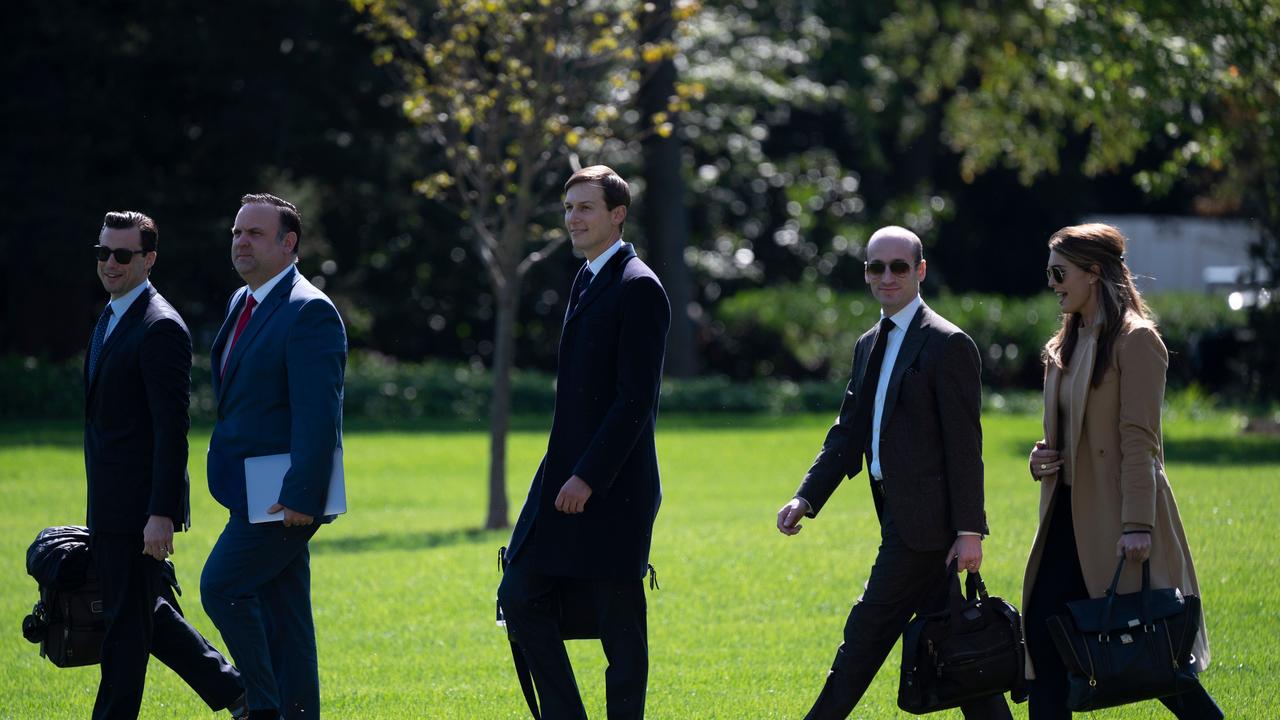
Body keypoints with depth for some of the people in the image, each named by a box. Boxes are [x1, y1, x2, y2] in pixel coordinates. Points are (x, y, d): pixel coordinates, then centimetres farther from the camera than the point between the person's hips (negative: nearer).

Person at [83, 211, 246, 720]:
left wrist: (161, 514, -24)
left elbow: (172, 428, -20)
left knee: (127, 623, -3)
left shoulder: (160, 328, -15)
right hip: (112, 506, 10)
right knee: (147, 614, 15)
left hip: (141, 506, -10)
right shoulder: (110, 319, 15)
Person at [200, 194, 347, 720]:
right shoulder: (242, 302, 15)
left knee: (222, 586, -12)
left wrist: (302, 497, -25)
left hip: (284, 493, -9)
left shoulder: (309, 312, -15)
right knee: (282, 616, 11)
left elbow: (319, 414, -21)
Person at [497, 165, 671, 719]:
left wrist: (588, 478, -20)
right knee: (521, 599, 6)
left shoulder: (638, 288, -12)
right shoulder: (587, 281, 16)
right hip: (563, 478, 9)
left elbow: (636, 399, -18)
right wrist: (562, 475, 16)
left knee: (618, 622, -2)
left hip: (611, 487, -9)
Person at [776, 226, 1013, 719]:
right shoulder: (869, 346, 16)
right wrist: (806, 499, 1)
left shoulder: (947, 345, -10)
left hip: (925, 520, -9)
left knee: (864, 637, -6)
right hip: (901, 514, 9)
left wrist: (969, 530, -17)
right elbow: (847, 434, 15)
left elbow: (965, 447, -13)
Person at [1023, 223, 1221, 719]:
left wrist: (1137, 525, -22)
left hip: (1117, 516, -8)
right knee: (1042, 627, 0)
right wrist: (1041, 458, 3)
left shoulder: (1134, 340, -11)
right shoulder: (1068, 344, 15)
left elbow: (1138, 440, -17)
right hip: (1070, 511, 8)